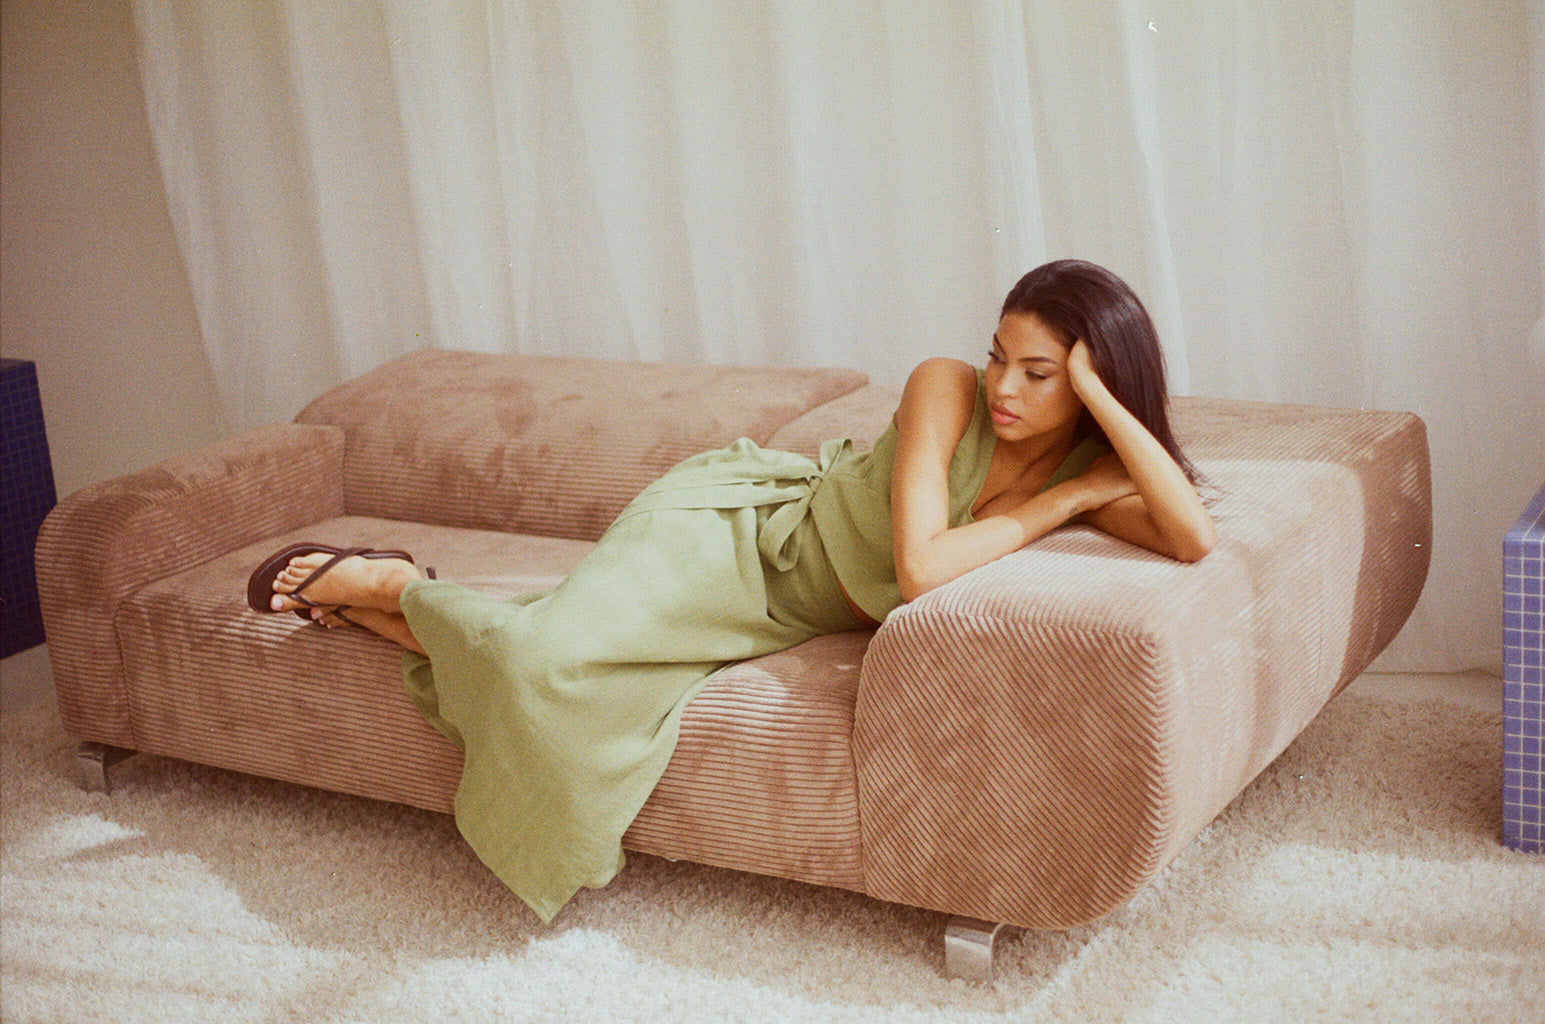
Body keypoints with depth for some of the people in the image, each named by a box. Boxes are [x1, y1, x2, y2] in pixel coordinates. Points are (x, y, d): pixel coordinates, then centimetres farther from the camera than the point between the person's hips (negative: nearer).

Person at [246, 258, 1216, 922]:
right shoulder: (948, 386, -23)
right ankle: (388, 584, 10)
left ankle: (407, 597, 25)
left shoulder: (1089, 474, -10)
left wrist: (1103, 396, -32)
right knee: (545, 660, -25)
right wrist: (1055, 503, -23)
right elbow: (920, 566, -33)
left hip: (777, 617, 4)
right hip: (729, 523, -4)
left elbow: (1198, 538, -29)